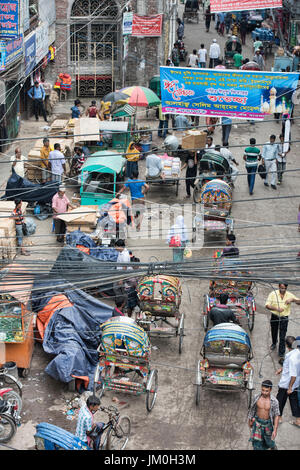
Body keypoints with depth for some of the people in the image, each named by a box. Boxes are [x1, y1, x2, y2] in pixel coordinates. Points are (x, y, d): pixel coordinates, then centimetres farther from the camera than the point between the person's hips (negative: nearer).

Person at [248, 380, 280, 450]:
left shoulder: (274, 401, -21)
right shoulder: (256, 397, -14)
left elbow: (276, 416, -14)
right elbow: (252, 409, 2)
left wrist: (275, 430, -16)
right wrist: (250, 420, 11)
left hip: (268, 423, -1)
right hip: (257, 422, 1)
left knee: (269, 441, 20)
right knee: (256, 442, 6)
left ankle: (273, 447, 52)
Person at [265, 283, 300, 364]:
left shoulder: (289, 295, -6)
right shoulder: (273, 294, -11)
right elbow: (267, 305, -17)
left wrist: (293, 300, -28)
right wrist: (276, 309, -32)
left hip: (284, 318, -1)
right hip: (274, 317, 1)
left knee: (282, 338, -4)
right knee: (274, 333, 25)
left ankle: (281, 355, 2)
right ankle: (274, 343, 56)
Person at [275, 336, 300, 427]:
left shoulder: (292, 357, -34)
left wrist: (290, 388, -19)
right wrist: (282, 368, 18)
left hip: (286, 384, -8)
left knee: (280, 400, 16)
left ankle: (279, 417, 35)